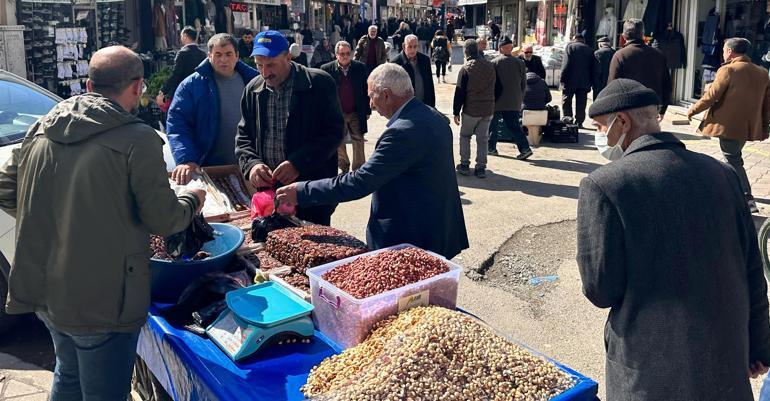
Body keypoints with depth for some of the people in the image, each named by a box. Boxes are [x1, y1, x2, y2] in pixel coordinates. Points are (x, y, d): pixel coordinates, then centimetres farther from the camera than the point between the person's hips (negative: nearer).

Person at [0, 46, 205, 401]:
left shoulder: (41, 131, 3)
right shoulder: (137, 139, -18)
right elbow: (164, 220, -14)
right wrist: (192, 199, 6)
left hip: (44, 292, 7)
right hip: (101, 301, -7)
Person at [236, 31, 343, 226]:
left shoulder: (319, 83, -8)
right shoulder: (253, 89, 7)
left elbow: (334, 131, -11)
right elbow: (243, 136, 12)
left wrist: (298, 163, -21)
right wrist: (252, 164, -9)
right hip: (266, 190, 4)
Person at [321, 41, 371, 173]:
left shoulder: (360, 67, -1)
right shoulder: (326, 69, -5)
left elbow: (366, 90, 4)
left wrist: (367, 111, 3)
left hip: (356, 113, 0)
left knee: (358, 142, 4)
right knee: (338, 143, 9)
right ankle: (344, 169, 27)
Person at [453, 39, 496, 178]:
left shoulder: (466, 68, -11)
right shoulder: (490, 66, 3)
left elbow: (459, 92, -10)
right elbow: (494, 87, 12)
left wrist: (456, 112, -5)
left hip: (471, 110, -3)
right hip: (488, 109, 4)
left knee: (465, 136, 14)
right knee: (482, 139, 9)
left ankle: (465, 165, 12)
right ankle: (481, 168, 8)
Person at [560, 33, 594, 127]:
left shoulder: (570, 46, -4)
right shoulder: (590, 49, 8)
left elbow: (566, 65, -11)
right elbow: (593, 67, 7)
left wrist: (562, 79, -8)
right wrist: (591, 82, 10)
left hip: (570, 81, -3)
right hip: (584, 82, 4)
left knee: (566, 101, 7)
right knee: (581, 103, 8)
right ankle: (579, 122, 8)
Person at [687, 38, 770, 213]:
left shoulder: (728, 70, -13)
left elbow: (711, 96, -12)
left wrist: (693, 110, 3)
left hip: (729, 125, -7)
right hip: (749, 126, 7)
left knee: (733, 160, -2)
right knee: (734, 156, 22)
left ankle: (747, 200, -10)